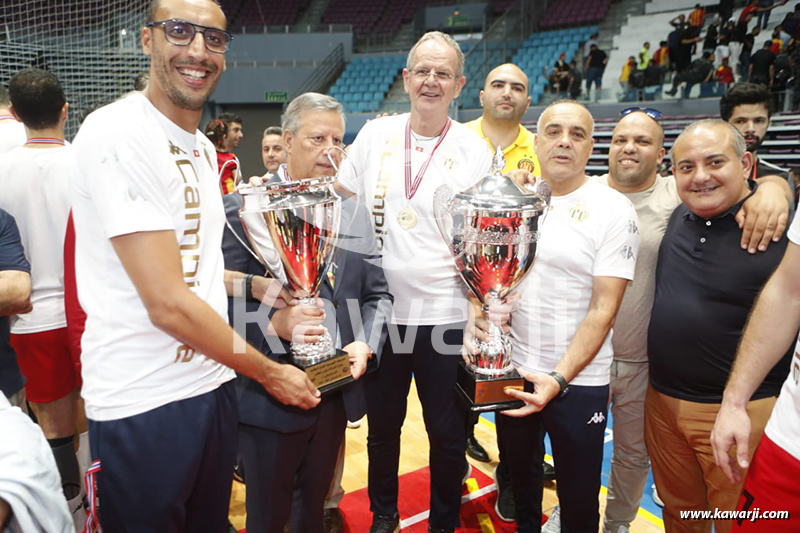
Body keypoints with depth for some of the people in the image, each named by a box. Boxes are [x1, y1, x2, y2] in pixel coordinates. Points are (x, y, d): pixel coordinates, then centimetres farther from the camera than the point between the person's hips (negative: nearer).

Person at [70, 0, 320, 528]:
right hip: (142, 405, -7)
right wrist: (270, 371, -12)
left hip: (212, 384, 8)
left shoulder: (202, 147, 10)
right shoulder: (118, 133, -18)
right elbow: (168, 303, -22)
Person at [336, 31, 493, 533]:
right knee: (381, 424, 17)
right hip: (380, 309, 2)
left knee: (448, 433, 10)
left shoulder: (476, 151, -2)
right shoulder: (375, 135, 4)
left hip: (445, 314, -2)